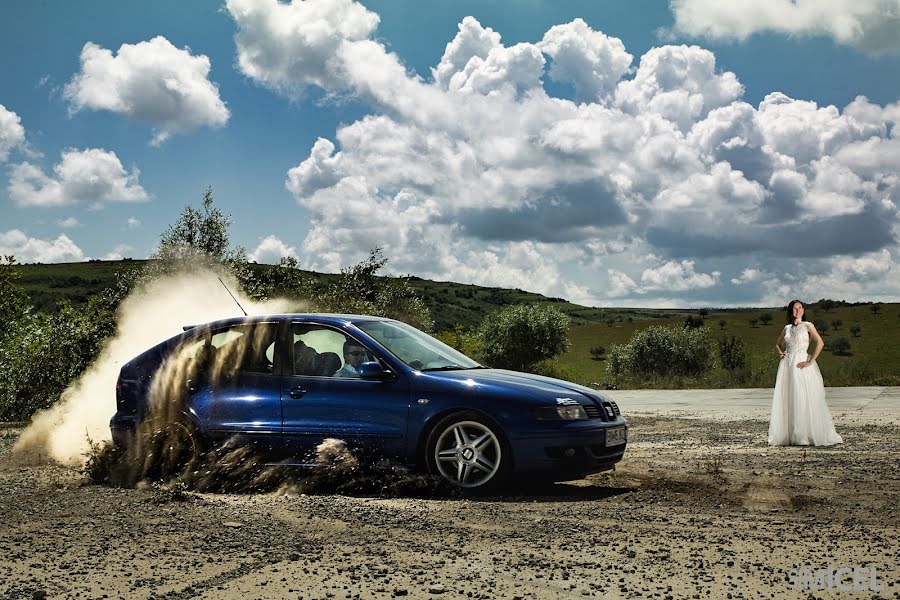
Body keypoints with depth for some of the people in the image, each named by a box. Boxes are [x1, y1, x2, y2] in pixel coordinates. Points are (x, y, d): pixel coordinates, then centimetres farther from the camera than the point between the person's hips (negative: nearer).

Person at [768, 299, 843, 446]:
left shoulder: (807, 325, 1)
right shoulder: (787, 328, 15)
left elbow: (820, 343, -11)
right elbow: (778, 344, 29)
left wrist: (810, 361, -15)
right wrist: (780, 353, 7)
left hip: (801, 364, -5)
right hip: (787, 365, 5)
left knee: (804, 399, -6)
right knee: (786, 400, 2)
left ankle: (805, 435, -2)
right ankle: (786, 435, 7)